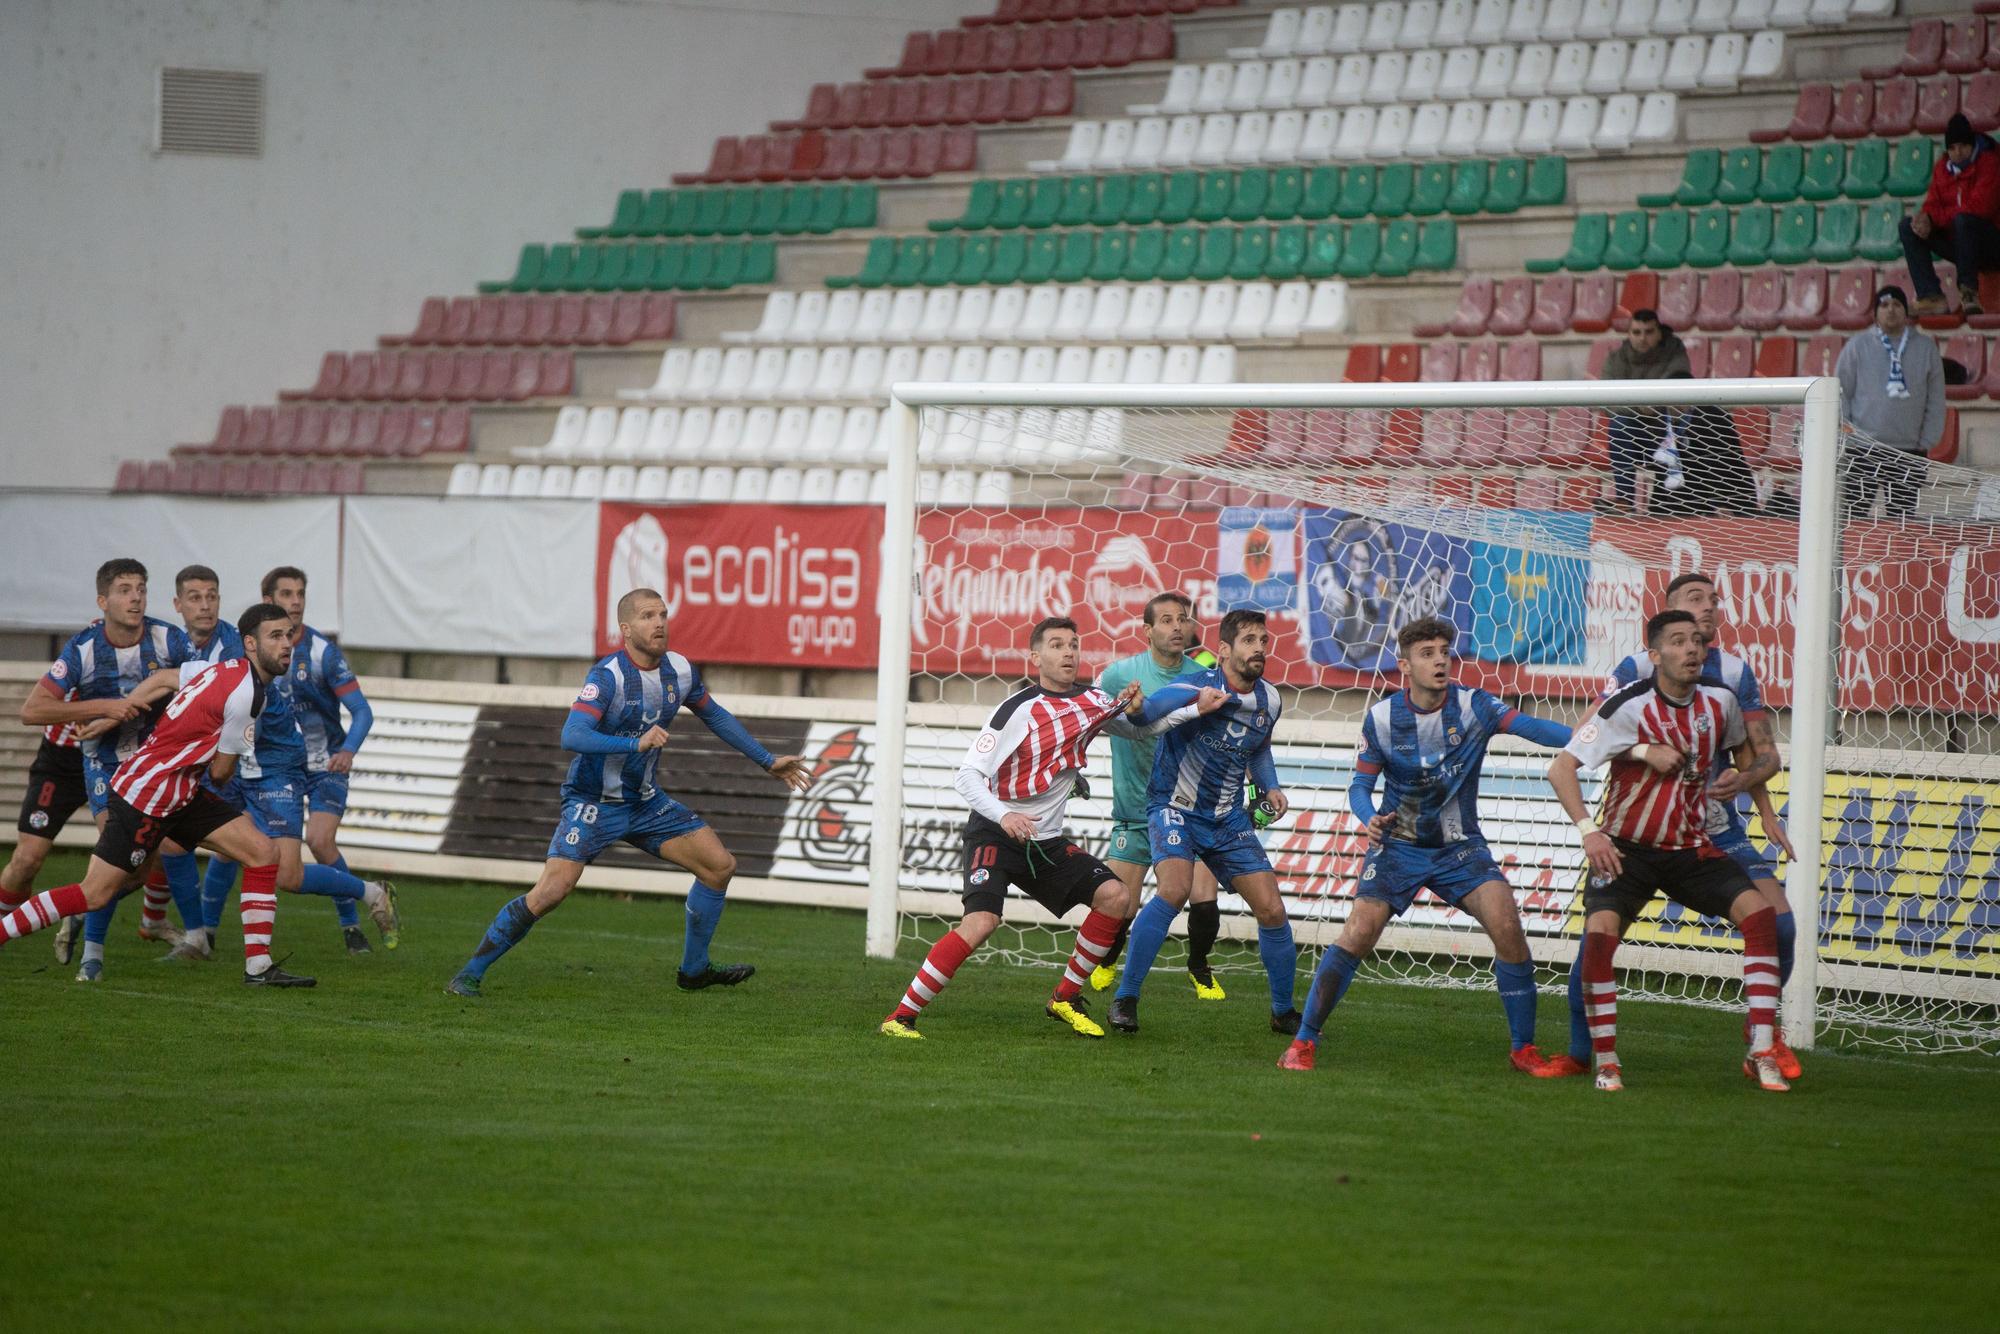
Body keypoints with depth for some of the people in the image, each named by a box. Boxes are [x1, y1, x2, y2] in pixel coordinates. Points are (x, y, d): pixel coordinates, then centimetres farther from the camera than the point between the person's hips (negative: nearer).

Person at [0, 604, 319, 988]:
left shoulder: (228, 669, 7)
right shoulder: (246, 695, -22)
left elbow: (161, 680, 16)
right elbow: (220, 772, -10)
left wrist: (111, 717, 19)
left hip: (180, 795, 10)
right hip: (147, 796, -10)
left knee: (262, 852, 3)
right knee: (95, 894, -4)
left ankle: (258, 966, 1)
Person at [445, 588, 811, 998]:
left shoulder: (680, 671, 0)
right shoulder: (607, 676, -22)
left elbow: (716, 716, 19)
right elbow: (571, 737, -33)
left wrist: (767, 761, 22)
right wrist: (636, 744, -42)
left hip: (645, 802, 7)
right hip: (592, 803, -7)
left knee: (720, 864, 2)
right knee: (551, 891, -21)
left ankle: (694, 969, 18)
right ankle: (469, 975, -10)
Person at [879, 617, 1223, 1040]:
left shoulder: (1093, 701, 4)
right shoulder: (1018, 709, -16)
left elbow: (1141, 727, 22)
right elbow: (966, 776, -18)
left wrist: (1198, 707, 7)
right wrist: (1003, 815, -35)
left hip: (1046, 842, 7)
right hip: (994, 834, -7)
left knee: (1113, 895, -7)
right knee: (981, 922, -26)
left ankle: (1066, 998, 8)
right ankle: (902, 1016, -21)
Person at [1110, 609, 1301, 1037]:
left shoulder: (1269, 701, 2)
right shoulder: (1197, 688, -19)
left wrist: (1270, 788, 7)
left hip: (1227, 819, 6)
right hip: (1175, 809, -6)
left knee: (1272, 910, 0)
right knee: (1175, 889, -29)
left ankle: (1284, 1012, 19)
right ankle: (1125, 998, -17)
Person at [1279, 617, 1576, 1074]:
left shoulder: (1472, 706, -9)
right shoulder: (1381, 718, -6)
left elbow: (1526, 724, -25)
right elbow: (1361, 785, 1)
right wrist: (1369, 819, -22)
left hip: (1460, 846, 1)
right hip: (1398, 846, -1)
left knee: (1507, 927, -17)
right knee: (1358, 933, -18)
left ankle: (1523, 1048, -2)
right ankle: (1303, 1041, -5)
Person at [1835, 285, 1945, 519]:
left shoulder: (1925, 347, 8)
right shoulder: (1858, 346, 3)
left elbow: (1936, 400, 10)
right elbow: (1841, 394, 4)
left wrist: (1926, 442, 3)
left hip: (1909, 453, 2)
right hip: (1862, 449, -2)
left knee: (1903, 516, 5)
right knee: (1854, 514, -3)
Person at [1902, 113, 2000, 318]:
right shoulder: (1944, 167, 9)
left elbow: (1978, 208, -21)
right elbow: (1933, 204, 4)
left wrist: (1933, 218, -20)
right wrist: (1925, 218, -22)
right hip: (1956, 242, 7)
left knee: (1963, 220, -36)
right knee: (1908, 226, -6)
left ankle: (1969, 292, -31)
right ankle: (1932, 297, -20)